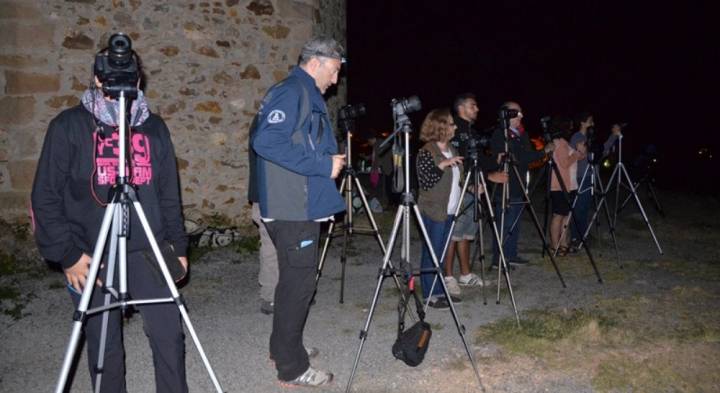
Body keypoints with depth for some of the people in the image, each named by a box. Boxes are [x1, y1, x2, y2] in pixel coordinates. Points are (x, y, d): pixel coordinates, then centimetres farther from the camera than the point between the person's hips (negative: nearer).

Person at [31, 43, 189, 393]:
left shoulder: (154, 127, 9)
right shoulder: (69, 127, -1)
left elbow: (169, 193, 13)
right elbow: (45, 198, -3)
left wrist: (177, 244, 9)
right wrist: (67, 254, -8)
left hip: (147, 252, 3)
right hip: (91, 258, -2)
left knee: (169, 336, 2)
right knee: (105, 346, 7)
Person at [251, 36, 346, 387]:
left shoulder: (308, 96, 18)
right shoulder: (291, 92, -13)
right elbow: (267, 142, -25)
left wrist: (331, 159, 9)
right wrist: (324, 165, -22)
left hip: (302, 205, 10)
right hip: (293, 209, -10)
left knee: (294, 280, 19)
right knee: (298, 283, -3)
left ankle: (282, 348, 33)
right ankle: (292, 368, 8)